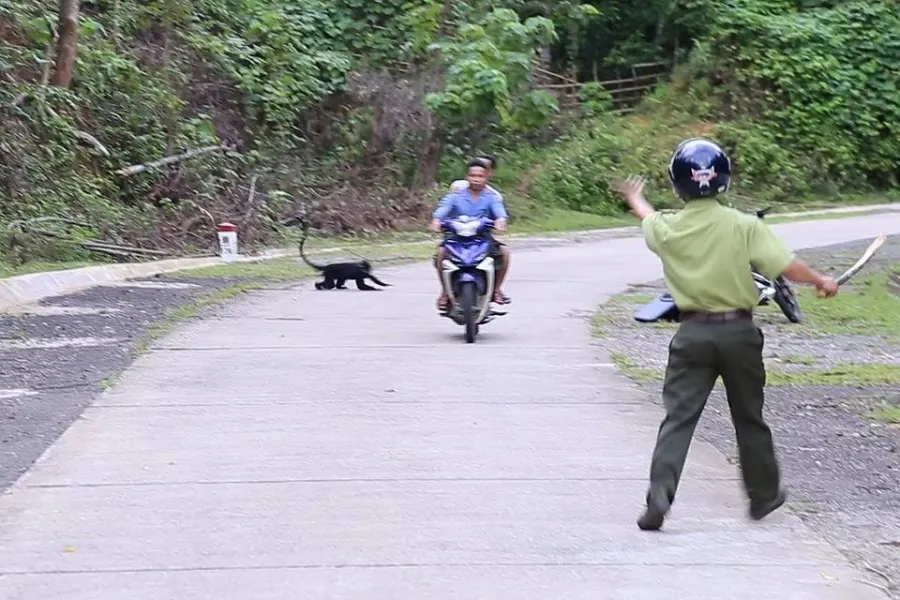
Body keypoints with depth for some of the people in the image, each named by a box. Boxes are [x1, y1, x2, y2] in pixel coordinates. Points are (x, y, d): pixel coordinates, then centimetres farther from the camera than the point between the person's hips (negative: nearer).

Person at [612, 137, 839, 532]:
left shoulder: (667, 229, -3)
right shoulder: (744, 226, -11)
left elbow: (650, 221, 22)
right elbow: (786, 266, -14)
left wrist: (635, 200, 45)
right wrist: (821, 281, 6)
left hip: (693, 333, 1)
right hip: (738, 330, 0)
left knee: (678, 418, -1)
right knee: (749, 418, 16)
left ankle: (658, 499, -16)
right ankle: (764, 495, 30)